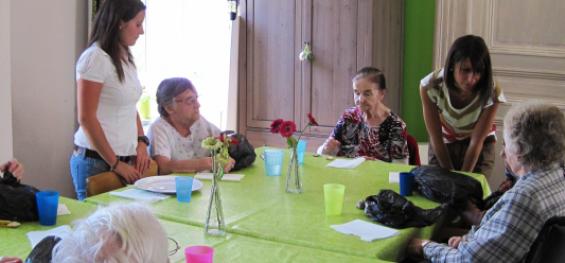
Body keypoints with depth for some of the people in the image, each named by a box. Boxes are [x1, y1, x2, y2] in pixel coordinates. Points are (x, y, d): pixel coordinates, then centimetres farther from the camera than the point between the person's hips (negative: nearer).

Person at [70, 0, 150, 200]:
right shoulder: (95, 58, -13)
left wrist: (141, 142, 3)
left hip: (127, 158, 7)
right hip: (96, 161, -7)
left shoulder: (125, 58, 10)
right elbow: (86, 119, -15)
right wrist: (115, 164, -13)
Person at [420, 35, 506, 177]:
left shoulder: (491, 93, -30)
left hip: (480, 147, 0)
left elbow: (476, 141, -21)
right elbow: (436, 138, -21)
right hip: (443, 144, 1)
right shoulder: (430, 86, -29)